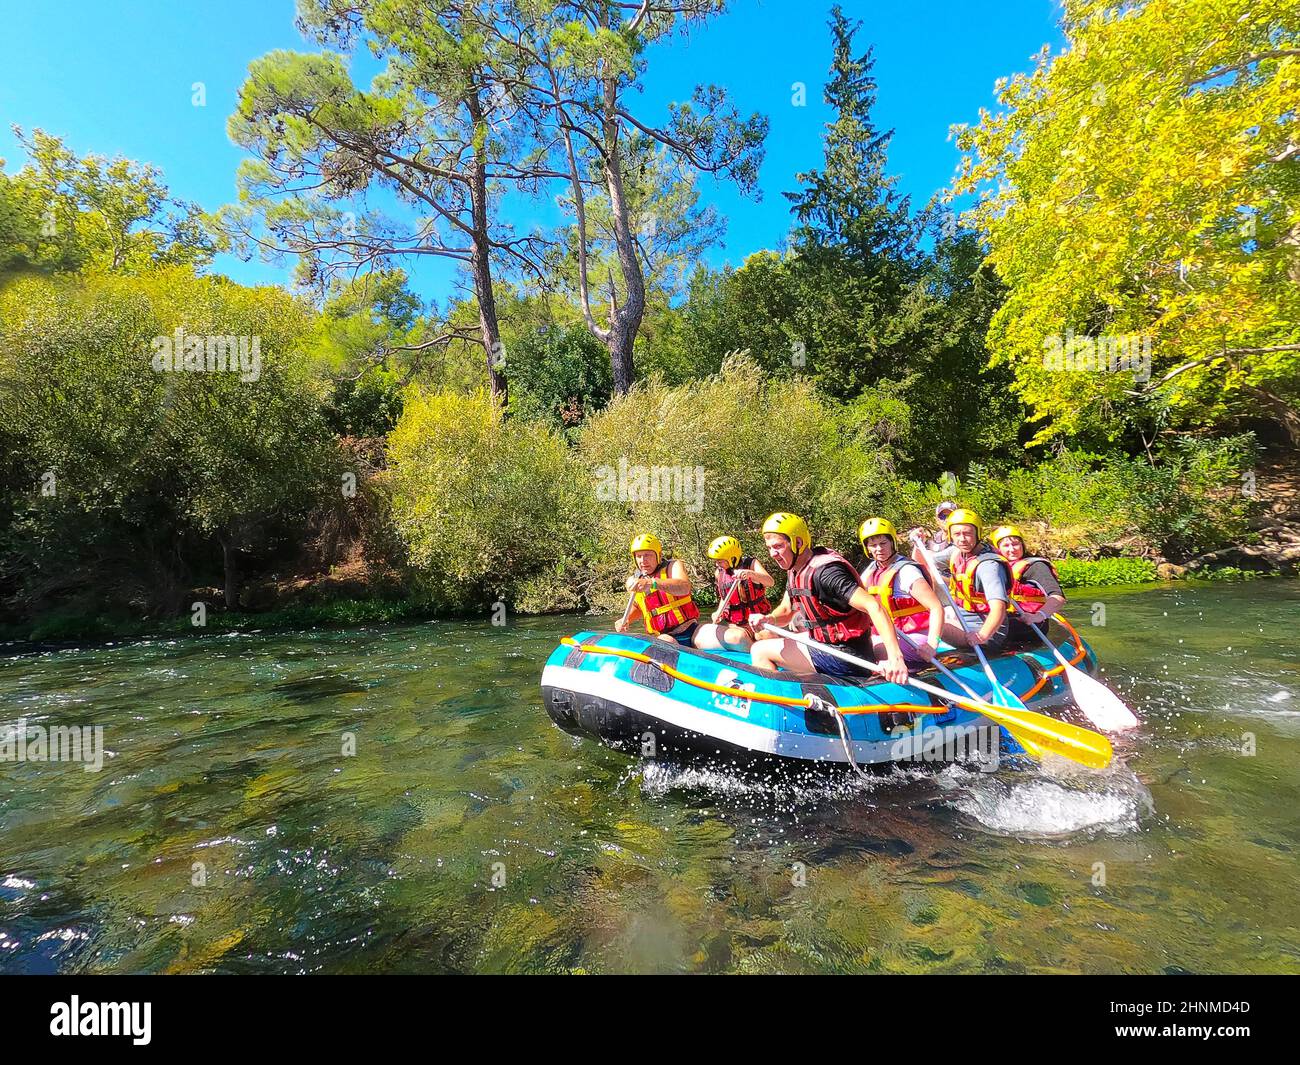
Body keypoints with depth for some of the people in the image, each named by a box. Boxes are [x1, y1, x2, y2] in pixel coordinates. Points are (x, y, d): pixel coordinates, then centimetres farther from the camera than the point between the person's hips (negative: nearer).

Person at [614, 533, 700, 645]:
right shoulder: (632, 582, 10)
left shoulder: (673, 566, -2)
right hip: (667, 636, 1)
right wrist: (626, 620, 7)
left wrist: (652, 583, -42)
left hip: (692, 630, -1)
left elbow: (685, 587, -27)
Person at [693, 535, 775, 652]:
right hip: (730, 623, 6)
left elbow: (771, 582, -26)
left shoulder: (751, 564, -8)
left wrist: (750, 573, -44)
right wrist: (718, 613, 1)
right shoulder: (719, 572, 6)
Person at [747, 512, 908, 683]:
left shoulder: (824, 571, -25)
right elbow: (785, 611, 12)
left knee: (760, 651, -7)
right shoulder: (794, 570, 5)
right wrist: (769, 619, -12)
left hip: (846, 659, -10)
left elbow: (874, 606, -31)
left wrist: (895, 657, -41)